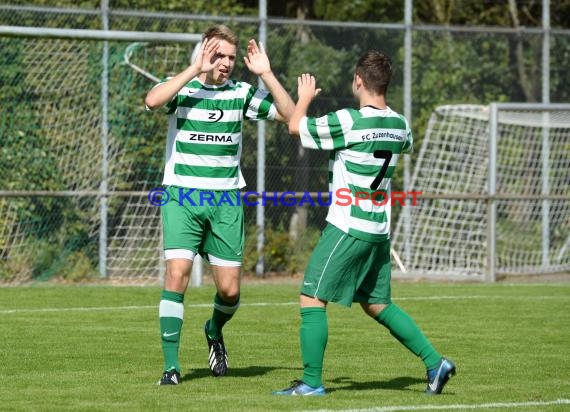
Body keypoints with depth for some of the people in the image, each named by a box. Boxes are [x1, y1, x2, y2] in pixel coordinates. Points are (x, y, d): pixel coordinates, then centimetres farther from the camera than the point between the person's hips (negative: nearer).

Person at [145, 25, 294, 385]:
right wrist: (196, 70, -26)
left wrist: (266, 73, -11)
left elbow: (290, 115, -2)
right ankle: (171, 366, -12)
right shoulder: (181, 87, -3)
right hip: (183, 196, -3)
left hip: (227, 199, 3)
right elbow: (152, 101, -26)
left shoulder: (241, 93, 5)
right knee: (177, 274, -17)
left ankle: (215, 331, 36)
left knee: (230, 288, 1)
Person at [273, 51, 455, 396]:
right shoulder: (399, 124, 6)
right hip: (379, 229, 8)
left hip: (349, 227, -8)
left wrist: (305, 96, 14)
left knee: (312, 298, -1)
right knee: (377, 304, 18)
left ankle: (312, 382, -3)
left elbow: (295, 126, -6)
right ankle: (435, 362, 12)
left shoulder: (349, 121, -16)